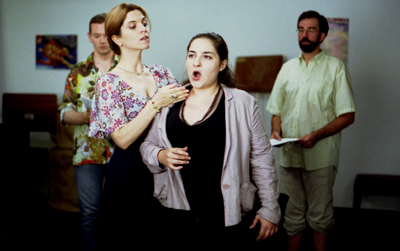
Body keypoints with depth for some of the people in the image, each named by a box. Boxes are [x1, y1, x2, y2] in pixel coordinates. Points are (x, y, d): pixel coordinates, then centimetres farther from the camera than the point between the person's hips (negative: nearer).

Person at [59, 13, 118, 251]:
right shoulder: (78, 73, 8)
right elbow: (65, 113, 6)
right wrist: (87, 117, -13)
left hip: (121, 150, 0)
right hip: (87, 151, 1)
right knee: (90, 211, 4)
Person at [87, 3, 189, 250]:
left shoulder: (162, 74, 5)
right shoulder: (109, 82, -7)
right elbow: (123, 139, -16)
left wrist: (184, 98, -14)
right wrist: (156, 103, -22)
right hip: (129, 173, -4)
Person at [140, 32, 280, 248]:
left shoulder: (243, 103, -2)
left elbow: (262, 157, -1)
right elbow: (147, 145, 15)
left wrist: (270, 209, 0)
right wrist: (161, 156, -8)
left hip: (227, 216, -2)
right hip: (177, 215, 3)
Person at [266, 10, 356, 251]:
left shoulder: (335, 67, -1)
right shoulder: (288, 68, 13)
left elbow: (347, 115, -6)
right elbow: (276, 110, 16)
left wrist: (316, 135, -19)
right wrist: (276, 131, -5)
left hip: (320, 156, -4)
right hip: (288, 153, 4)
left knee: (319, 214, 6)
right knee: (293, 213, 13)